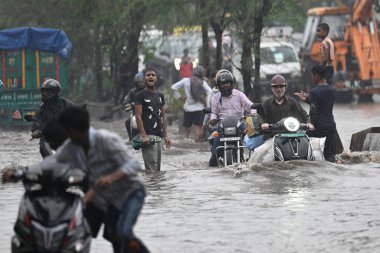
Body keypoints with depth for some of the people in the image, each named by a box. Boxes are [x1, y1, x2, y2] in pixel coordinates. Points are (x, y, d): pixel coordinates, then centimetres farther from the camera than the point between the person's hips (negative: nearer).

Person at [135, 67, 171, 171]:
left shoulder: (160, 96, 17)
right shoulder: (141, 95, -3)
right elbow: (138, 116, -9)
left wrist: (165, 135, 14)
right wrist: (143, 135, -18)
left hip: (158, 135, 7)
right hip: (148, 135, -7)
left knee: (157, 168, 8)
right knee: (151, 168, -14)